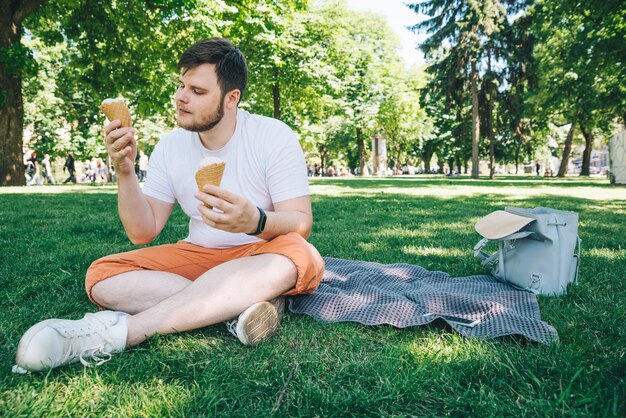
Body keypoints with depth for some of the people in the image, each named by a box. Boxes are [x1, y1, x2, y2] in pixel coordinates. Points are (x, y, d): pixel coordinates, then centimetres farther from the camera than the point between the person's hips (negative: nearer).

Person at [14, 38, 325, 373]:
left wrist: (255, 221, -38)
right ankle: (240, 303, -26)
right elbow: (143, 232, -3)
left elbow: (301, 223, -16)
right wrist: (125, 172, -18)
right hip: (198, 255, 3)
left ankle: (117, 332, -36)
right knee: (102, 275, -17)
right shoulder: (170, 147, 1)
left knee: (295, 256, -39)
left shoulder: (275, 137, -10)